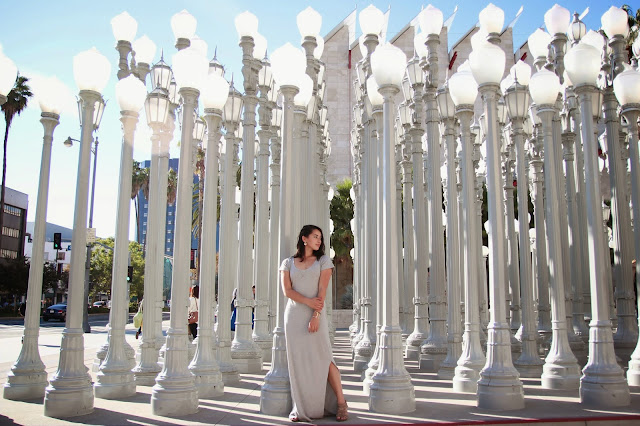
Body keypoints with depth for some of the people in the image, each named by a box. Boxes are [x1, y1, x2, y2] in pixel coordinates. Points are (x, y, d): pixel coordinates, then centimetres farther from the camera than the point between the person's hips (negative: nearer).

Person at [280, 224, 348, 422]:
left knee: (324, 358, -4)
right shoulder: (288, 263, 10)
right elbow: (287, 290, -1)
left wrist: (316, 316, -13)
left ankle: (340, 403, 5)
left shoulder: (323, 261, 7)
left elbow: (322, 290, -3)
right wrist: (308, 301, -15)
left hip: (316, 315, -1)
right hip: (293, 315, 1)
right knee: (297, 361, 1)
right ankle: (300, 407, 8)